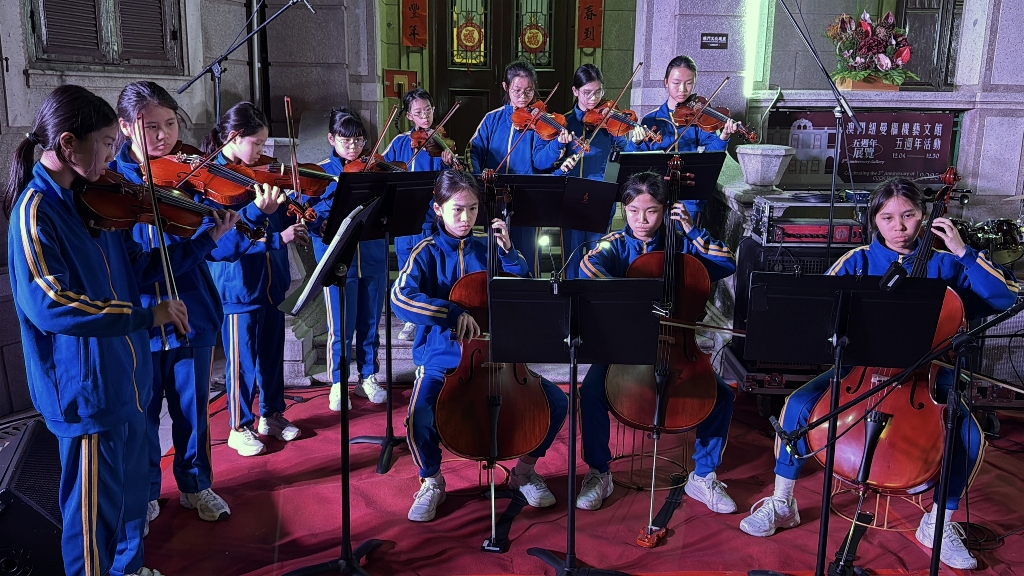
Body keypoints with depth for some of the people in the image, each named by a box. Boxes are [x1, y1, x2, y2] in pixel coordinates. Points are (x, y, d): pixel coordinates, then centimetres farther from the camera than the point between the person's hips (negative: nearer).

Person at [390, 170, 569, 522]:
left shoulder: (485, 250, 7)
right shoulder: (428, 252, -4)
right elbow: (401, 298, -21)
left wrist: (507, 250, -9)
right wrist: (453, 314, -33)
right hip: (441, 359, -3)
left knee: (556, 401, -11)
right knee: (419, 416, -32)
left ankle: (524, 470, 14)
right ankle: (431, 482, 1)